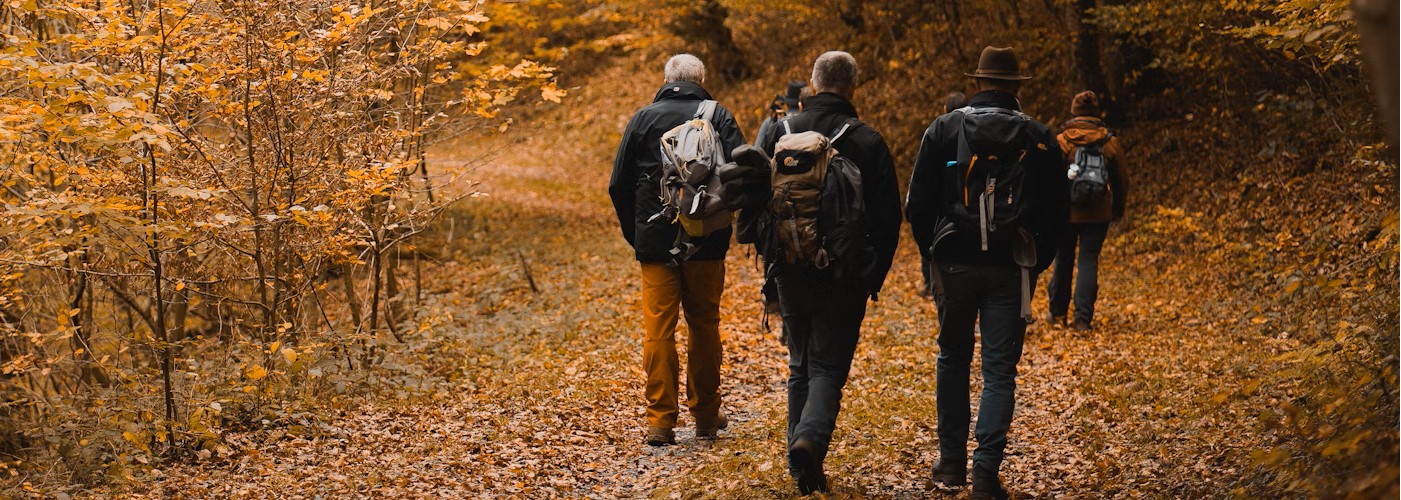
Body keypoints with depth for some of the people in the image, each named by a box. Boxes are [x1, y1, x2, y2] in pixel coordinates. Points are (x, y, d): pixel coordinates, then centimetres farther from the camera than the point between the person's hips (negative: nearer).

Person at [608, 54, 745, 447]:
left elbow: (618, 185, 2)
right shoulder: (718, 116, 1)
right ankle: (705, 415, 20)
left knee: (658, 329, 1)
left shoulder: (643, 118, 4)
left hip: (655, 241, 0)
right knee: (704, 326, 12)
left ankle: (661, 421, -2)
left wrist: (635, 234, 11)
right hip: (706, 243, 0)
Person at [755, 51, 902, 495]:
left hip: (791, 271, 3)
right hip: (845, 276, -3)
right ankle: (811, 438, -22)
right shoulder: (868, 142, -7)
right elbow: (888, 218, -5)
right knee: (829, 367, 3)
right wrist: (875, 275, 6)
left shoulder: (780, 133, 0)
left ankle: (803, 467, 18)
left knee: (801, 366, 16)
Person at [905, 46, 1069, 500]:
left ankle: (951, 462, 21)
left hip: (955, 263, 1)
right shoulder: (1039, 139, -2)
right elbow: (1057, 211, 0)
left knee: (953, 359, 17)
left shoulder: (944, 130, -2)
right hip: (1010, 270, -1)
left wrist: (933, 251, 13)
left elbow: (917, 204, -1)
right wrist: (1035, 261, 12)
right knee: (999, 371, 4)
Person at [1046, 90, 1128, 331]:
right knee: (1089, 261, 3)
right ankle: (1083, 318, -3)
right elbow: (1121, 180, 7)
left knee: (1063, 260, 13)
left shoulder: (1060, 141, -8)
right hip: (1098, 214, 1)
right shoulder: (1110, 142, -1)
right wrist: (1118, 209, 21)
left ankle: (1058, 313, 23)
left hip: (1066, 212, -1)